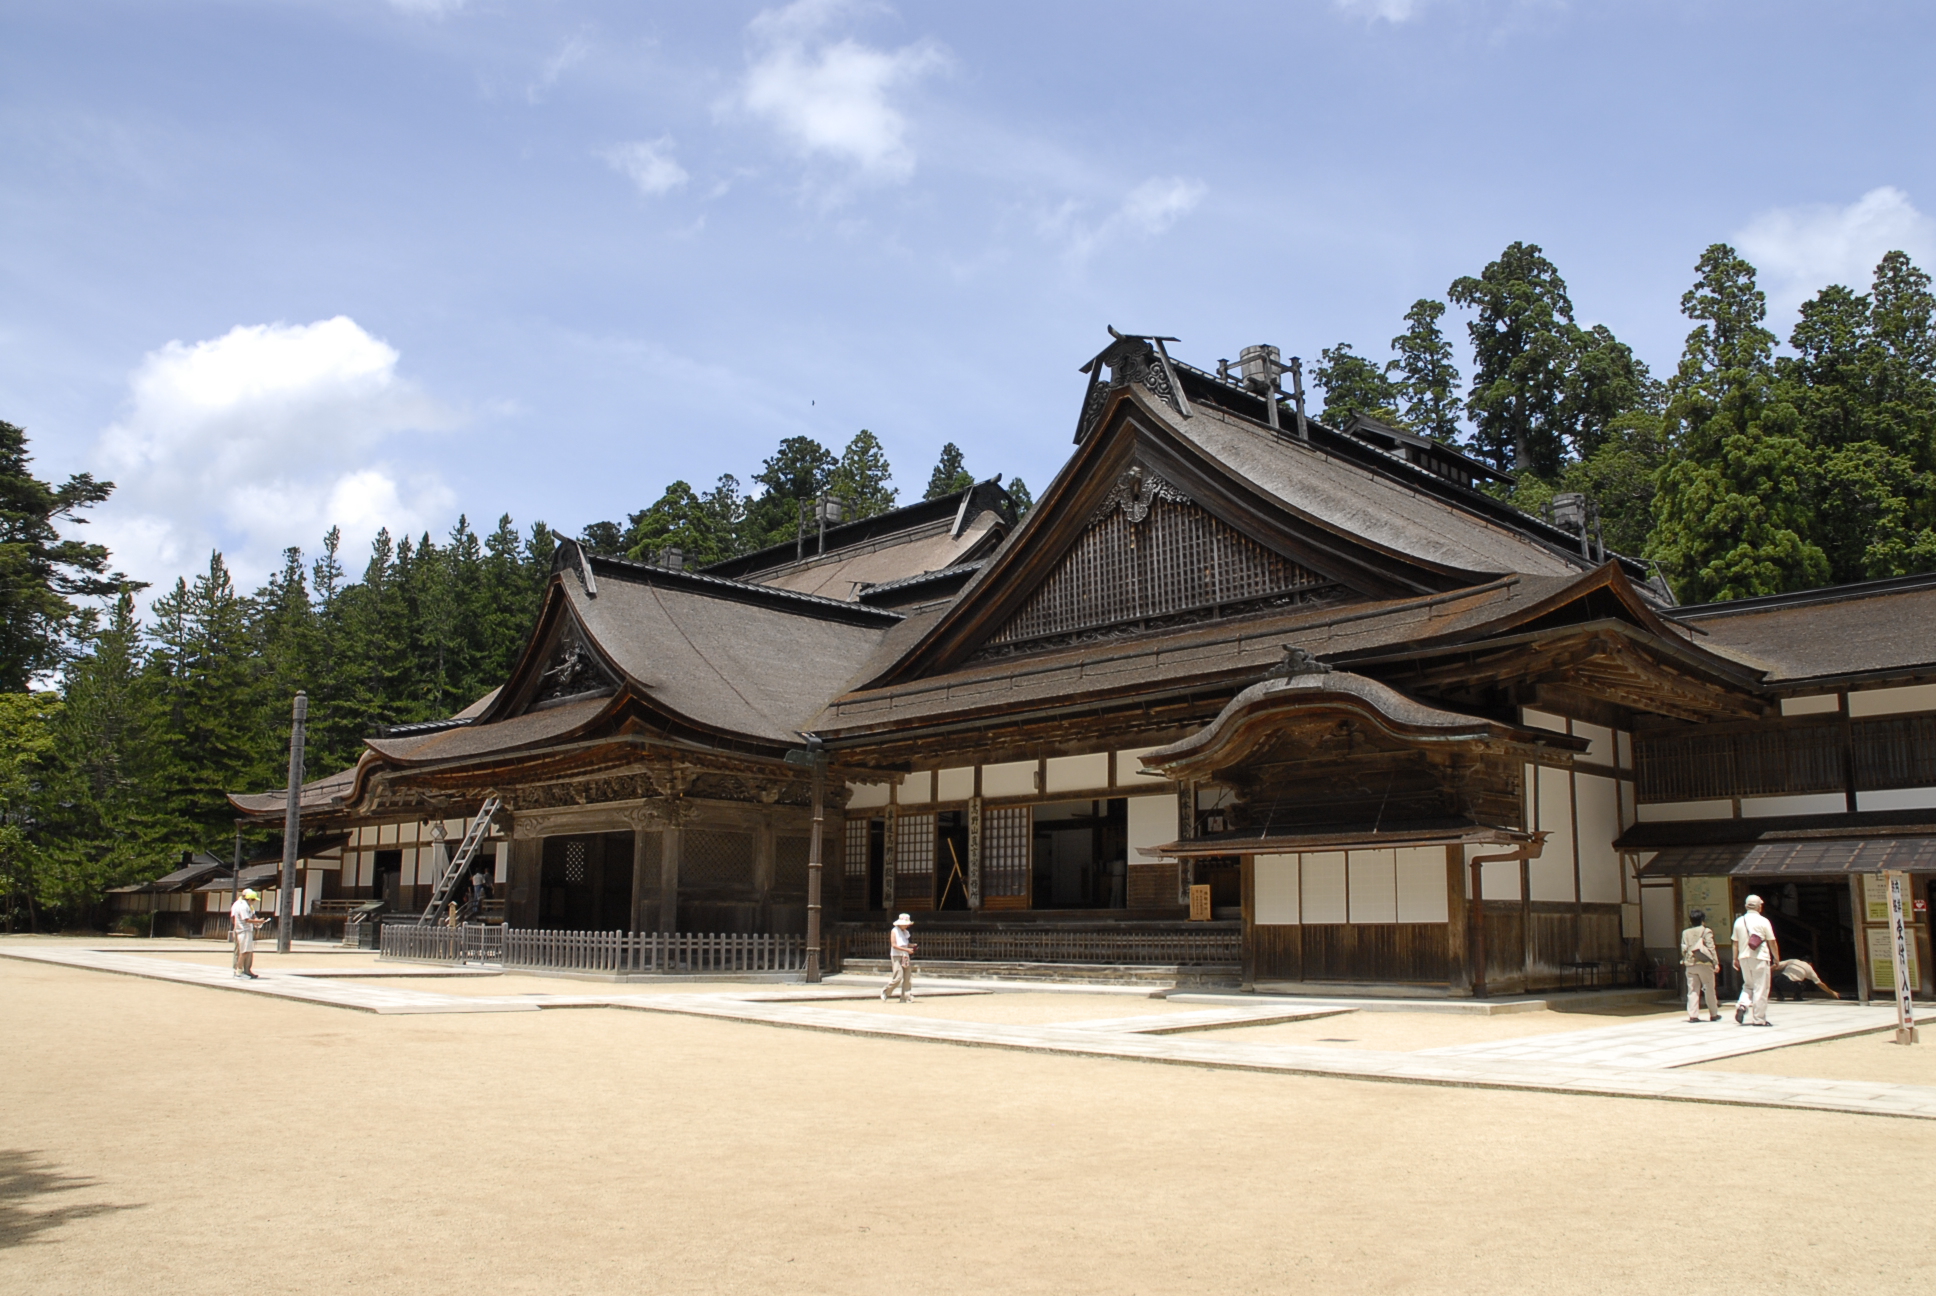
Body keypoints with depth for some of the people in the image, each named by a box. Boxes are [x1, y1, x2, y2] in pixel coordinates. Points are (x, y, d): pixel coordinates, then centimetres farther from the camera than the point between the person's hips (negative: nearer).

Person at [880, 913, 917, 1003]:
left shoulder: (905, 932, 15)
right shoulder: (894, 931, -7)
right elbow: (894, 945, -14)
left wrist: (912, 945, -3)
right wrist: (906, 949, -20)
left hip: (905, 957, 7)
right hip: (896, 956, -7)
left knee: (908, 977, 0)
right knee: (898, 977, -12)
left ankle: (906, 998, 2)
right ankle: (885, 991, 10)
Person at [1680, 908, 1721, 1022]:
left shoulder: (1685, 933, 8)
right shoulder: (1706, 931, -3)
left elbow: (1683, 949, 8)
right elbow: (1711, 948, -7)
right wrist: (1716, 962, -3)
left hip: (1690, 965, 3)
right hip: (1704, 964, -3)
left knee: (1692, 990, 3)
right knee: (1709, 989, 8)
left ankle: (1693, 1015, -4)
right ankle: (1713, 1014, 16)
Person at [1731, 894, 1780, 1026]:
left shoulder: (1739, 921, 5)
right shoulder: (1763, 921, -6)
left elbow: (1735, 942, 9)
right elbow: (1772, 942, -3)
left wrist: (1735, 959, 17)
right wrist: (1776, 958, 8)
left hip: (1744, 957, 4)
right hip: (1760, 958, -4)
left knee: (1748, 985, 19)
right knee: (1760, 989, 1)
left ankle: (1742, 1004, -7)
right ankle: (1759, 1019, 3)